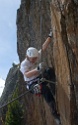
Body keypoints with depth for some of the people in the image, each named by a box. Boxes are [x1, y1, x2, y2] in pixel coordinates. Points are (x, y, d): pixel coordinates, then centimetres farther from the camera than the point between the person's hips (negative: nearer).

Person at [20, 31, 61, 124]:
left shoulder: (36, 56, -2)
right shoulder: (24, 64, -18)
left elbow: (44, 47, -7)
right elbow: (27, 75, -36)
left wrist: (50, 36, -17)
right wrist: (38, 69, -50)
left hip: (41, 78, 6)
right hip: (33, 84, -6)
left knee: (50, 71, -25)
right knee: (45, 90, -35)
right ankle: (55, 113, -29)